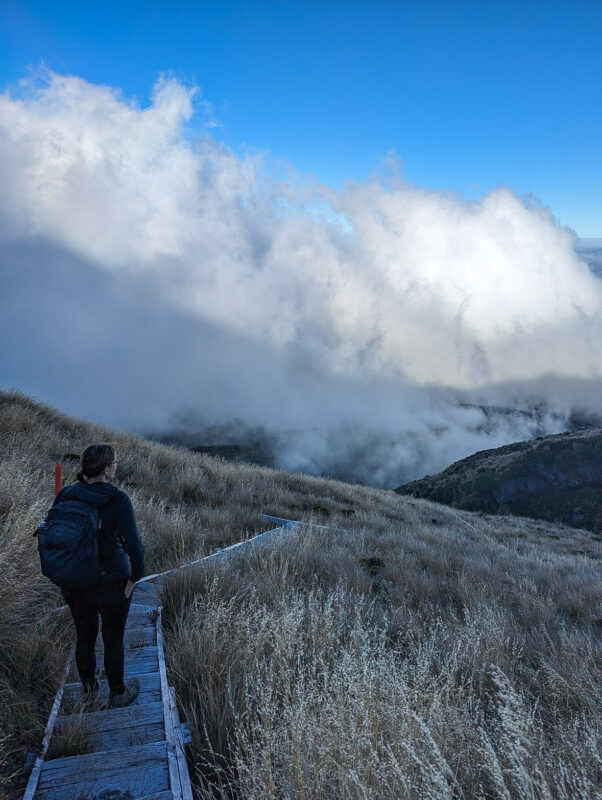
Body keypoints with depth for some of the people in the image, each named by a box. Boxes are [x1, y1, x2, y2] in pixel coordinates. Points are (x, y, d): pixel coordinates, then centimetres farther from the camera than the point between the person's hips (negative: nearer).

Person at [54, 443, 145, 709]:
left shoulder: (65, 496, -7)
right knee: (113, 640, 16)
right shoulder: (118, 500, -22)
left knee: (84, 637, 24)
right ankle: (117, 695, 34)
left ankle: (88, 689, 45)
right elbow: (134, 546, -24)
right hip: (112, 584, -4)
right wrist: (135, 577, -9)